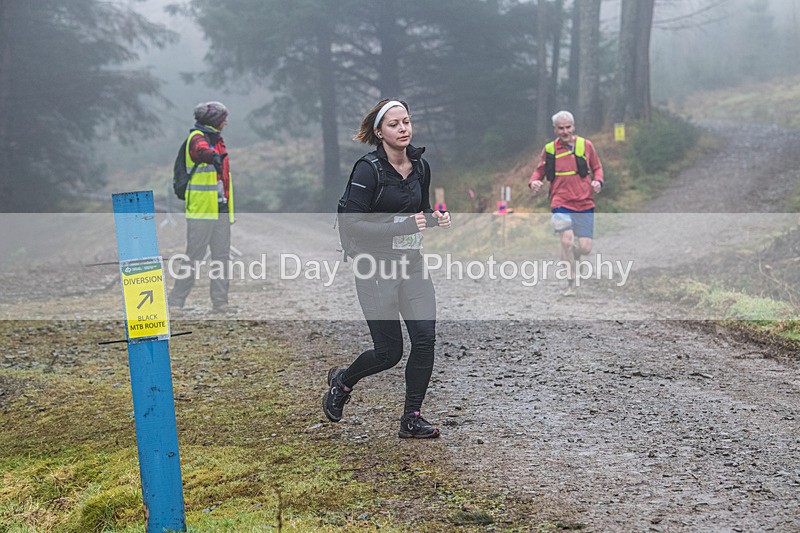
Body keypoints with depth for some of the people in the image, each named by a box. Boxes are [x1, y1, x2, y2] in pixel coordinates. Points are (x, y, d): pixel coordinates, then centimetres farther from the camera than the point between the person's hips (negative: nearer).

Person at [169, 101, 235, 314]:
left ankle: (220, 301, 13)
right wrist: (213, 156, -56)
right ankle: (175, 302, -1)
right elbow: (202, 150, -33)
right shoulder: (197, 137, -8)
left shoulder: (217, 139, 19)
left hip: (220, 209, 8)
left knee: (222, 255, 7)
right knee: (194, 255, -8)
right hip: (201, 209, -8)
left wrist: (228, 206, 25)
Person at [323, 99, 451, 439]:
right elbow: (351, 223, -18)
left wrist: (436, 218, -1)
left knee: (425, 337, -6)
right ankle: (342, 381, 30)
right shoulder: (368, 169, -14)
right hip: (376, 267, -6)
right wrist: (401, 226, -26)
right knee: (389, 352, -1)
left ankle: (411, 419, 8)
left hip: (411, 263, 6)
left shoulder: (420, 166, 6)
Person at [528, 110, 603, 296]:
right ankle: (571, 283, -5)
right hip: (561, 204, -2)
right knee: (567, 240, -22)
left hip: (584, 204, 2)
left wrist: (598, 181, -4)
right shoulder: (549, 149, 3)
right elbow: (539, 171, 12)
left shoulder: (585, 145, 6)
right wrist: (534, 182, -10)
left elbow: (597, 168, 16)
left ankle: (570, 255, 35)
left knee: (585, 247, -3)